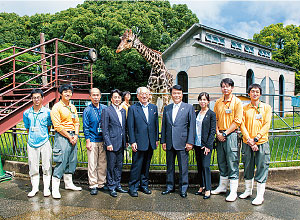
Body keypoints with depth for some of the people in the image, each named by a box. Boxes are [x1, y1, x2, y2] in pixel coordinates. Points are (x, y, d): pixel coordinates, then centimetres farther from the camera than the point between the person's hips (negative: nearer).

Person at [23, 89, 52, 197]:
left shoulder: (47, 112, 0)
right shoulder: (27, 113, 5)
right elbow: (28, 128, 13)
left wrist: (43, 136, 8)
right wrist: (32, 137, 8)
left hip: (44, 142, -2)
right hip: (32, 143, 2)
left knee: (47, 166, 3)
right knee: (33, 167, 8)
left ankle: (46, 188, 15)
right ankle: (35, 188, 21)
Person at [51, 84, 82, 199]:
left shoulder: (73, 107, 14)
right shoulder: (57, 107, -6)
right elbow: (58, 126, -12)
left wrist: (76, 135, -1)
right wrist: (69, 137, -12)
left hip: (73, 136, 7)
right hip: (62, 136, -7)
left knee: (72, 161, 13)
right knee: (61, 162, -8)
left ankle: (68, 183, 27)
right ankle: (55, 189, 1)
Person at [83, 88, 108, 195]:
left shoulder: (105, 108, 7)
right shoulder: (87, 110, 0)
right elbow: (86, 127, -1)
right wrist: (88, 141, -7)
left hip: (103, 140, 3)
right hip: (93, 140, -3)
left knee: (103, 163, 8)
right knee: (92, 164, 0)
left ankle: (101, 184, 20)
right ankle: (93, 186, 10)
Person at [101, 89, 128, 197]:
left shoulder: (123, 111, 12)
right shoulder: (106, 110, -6)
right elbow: (104, 129, -10)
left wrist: (126, 140, 11)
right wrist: (108, 143, -14)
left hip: (121, 143, 6)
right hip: (112, 143, -6)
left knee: (119, 165, 14)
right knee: (111, 166, 3)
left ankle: (118, 185, 25)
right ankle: (111, 187, 15)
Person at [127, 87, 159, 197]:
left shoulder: (154, 107, 10)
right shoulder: (132, 108, -3)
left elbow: (156, 124, 13)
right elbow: (130, 127, -5)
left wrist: (156, 139, 9)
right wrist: (132, 142, -11)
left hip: (150, 143, 4)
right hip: (139, 143, -4)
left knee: (146, 165, 14)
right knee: (136, 166, 0)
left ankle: (144, 185, 28)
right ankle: (133, 187, 13)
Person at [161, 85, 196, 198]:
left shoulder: (189, 107, 0)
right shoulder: (167, 108, 11)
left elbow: (192, 126, -3)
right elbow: (164, 126, 13)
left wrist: (190, 142, -9)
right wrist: (163, 141, 7)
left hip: (182, 142, -4)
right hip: (169, 143, 4)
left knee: (183, 167, 3)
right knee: (169, 166, 13)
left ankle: (183, 189, 17)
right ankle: (170, 186, 27)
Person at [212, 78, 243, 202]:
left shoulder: (237, 102, -4)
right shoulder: (218, 102, 12)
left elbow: (237, 121, -9)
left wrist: (225, 133, -13)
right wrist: (218, 133, -1)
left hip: (231, 135, -5)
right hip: (220, 135, 6)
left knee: (232, 163, -3)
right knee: (221, 162, 14)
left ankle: (233, 192, 4)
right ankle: (222, 186, 27)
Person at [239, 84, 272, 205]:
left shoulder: (266, 107, 4)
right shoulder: (244, 108, 8)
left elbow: (267, 125, -4)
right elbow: (242, 125, 1)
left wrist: (256, 138, -14)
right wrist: (249, 140, -11)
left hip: (262, 142, -2)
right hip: (247, 143, 2)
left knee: (262, 168, 0)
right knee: (247, 168, 11)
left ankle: (260, 195, 9)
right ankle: (248, 190, 28)